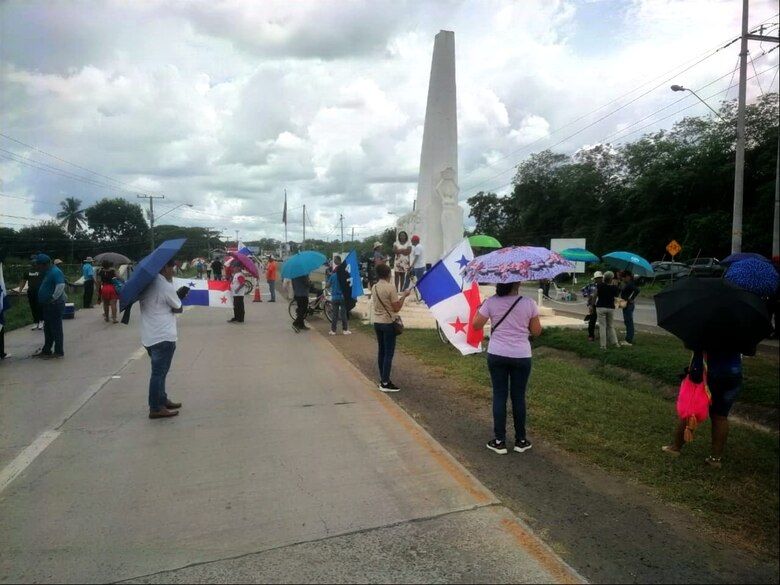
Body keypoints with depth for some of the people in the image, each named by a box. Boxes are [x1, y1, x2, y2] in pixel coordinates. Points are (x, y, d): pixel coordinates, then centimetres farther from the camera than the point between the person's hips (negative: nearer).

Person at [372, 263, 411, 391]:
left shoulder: (374, 288, 6)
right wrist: (404, 296, -2)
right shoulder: (391, 287, -16)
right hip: (388, 323, -7)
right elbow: (396, 308, -14)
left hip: (377, 322, 7)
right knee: (388, 353, -3)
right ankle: (385, 383, -2)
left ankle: (382, 379, 20)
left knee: (381, 351, 13)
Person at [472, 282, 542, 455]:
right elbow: (536, 331, -1)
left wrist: (480, 308, 13)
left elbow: (476, 325, -2)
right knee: (518, 396, 11)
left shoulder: (491, 302, -7)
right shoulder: (529, 303, -7)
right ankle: (521, 440, 22)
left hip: (497, 355, 0)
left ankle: (499, 441, 12)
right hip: (521, 356, 0)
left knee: (499, 396, 8)